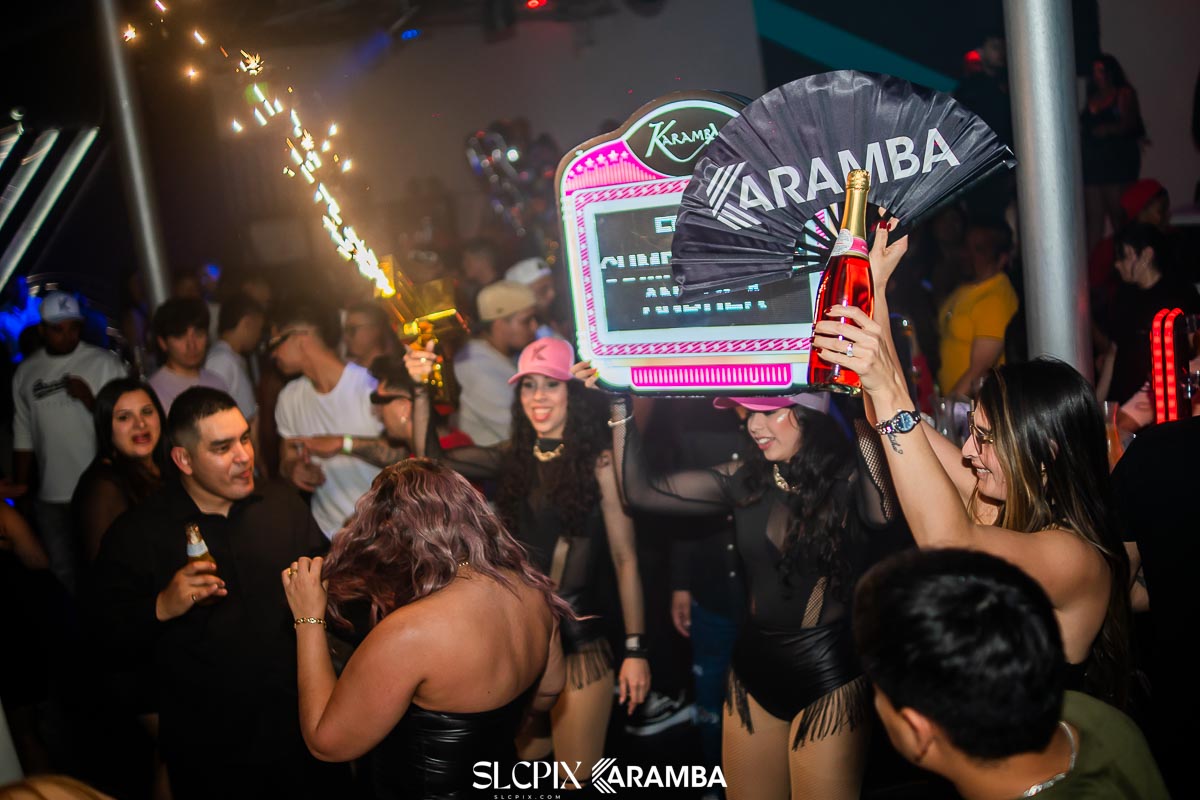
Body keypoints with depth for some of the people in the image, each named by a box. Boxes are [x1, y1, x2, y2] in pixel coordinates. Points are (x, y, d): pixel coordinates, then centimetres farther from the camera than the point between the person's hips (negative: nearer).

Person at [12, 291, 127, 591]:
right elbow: (23, 438, 12)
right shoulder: (26, 373, 7)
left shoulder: (104, 363, -5)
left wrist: (90, 401, -21)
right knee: (62, 572, 11)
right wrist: (20, 493, 14)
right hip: (51, 498, 4)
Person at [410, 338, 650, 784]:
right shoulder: (514, 458, 5)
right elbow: (433, 459, 8)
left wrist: (635, 649, -8)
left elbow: (626, 559, -9)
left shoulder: (599, 463, -12)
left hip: (579, 640, -5)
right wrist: (422, 390, -5)